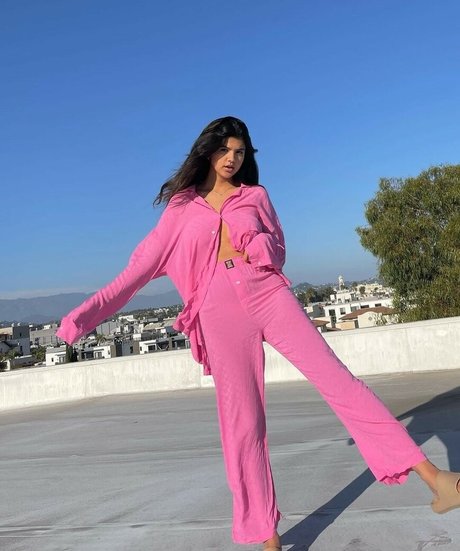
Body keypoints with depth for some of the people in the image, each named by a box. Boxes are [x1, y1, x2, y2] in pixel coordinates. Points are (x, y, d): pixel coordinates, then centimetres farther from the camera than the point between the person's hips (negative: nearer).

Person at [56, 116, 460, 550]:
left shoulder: (255, 195, 14)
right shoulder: (181, 206, 12)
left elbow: (278, 253, 16)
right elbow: (143, 265, 8)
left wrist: (252, 245, -8)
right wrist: (88, 313, 1)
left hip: (269, 296, 1)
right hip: (221, 314, 0)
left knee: (336, 377, -8)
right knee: (242, 423, 0)